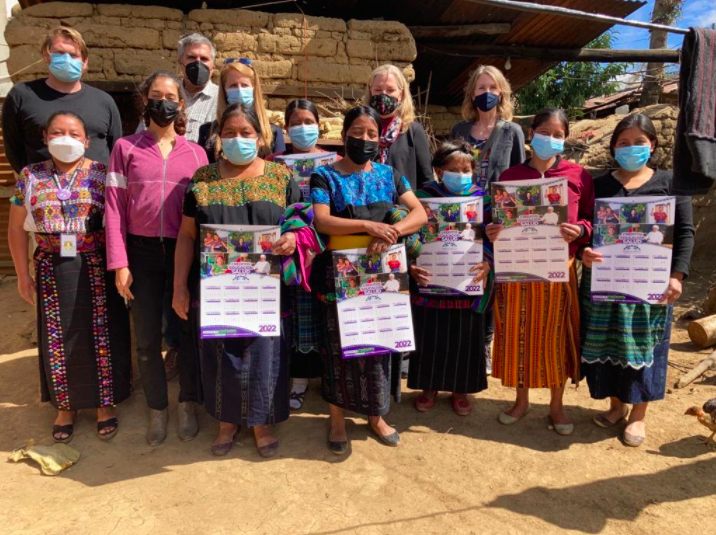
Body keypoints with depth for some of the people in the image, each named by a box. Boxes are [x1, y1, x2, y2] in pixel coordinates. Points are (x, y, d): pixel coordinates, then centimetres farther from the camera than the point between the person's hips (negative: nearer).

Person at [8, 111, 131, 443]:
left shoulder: (102, 175, -3)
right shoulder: (30, 176, 4)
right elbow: (17, 229, 9)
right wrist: (23, 275, 8)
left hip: (96, 268, -2)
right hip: (52, 269, 3)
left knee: (101, 334, 5)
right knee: (58, 338, 11)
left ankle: (105, 403, 24)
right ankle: (65, 406, 31)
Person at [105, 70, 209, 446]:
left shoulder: (195, 153, 6)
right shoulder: (125, 148, 4)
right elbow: (115, 207, 0)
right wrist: (119, 263, -7)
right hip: (142, 252, 0)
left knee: (189, 330, 9)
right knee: (146, 338, 7)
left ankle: (187, 405, 29)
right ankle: (157, 409, 27)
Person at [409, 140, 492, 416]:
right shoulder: (423, 197, -3)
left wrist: (487, 263, -18)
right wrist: (412, 267, -20)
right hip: (430, 282, -1)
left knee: (464, 339, 11)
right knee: (430, 337, 11)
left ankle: (460, 389, 33)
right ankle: (429, 387, 32)